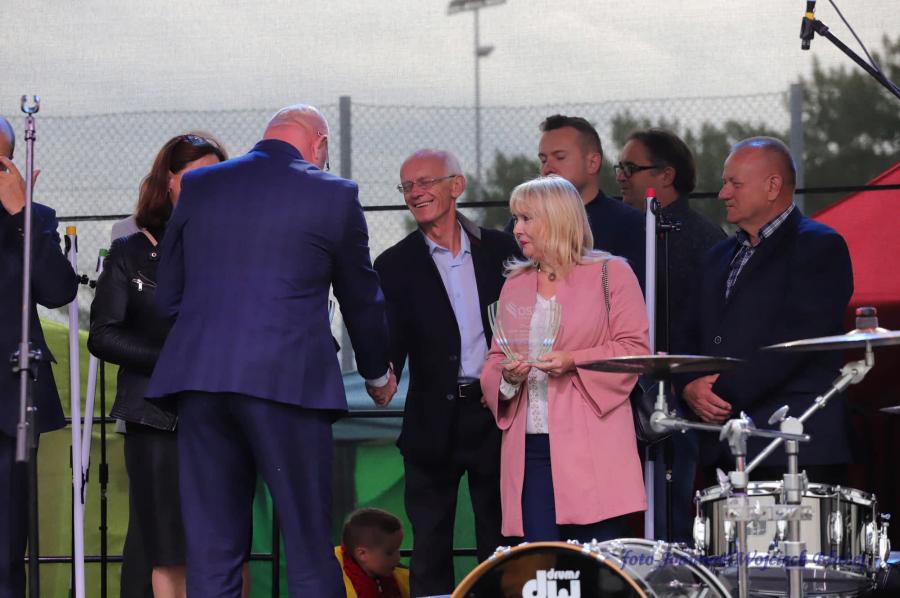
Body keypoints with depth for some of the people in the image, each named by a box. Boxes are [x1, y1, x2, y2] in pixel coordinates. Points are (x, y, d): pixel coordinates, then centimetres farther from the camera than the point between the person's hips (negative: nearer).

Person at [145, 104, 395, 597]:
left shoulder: (198, 186, 12)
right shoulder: (332, 195, 3)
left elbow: (167, 296, 13)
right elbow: (361, 297, 14)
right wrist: (377, 372, 31)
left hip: (198, 377, 3)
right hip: (287, 380, -3)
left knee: (210, 556, 5)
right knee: (310, 554, 2)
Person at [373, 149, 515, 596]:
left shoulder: (500, 249, 5)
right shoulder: (396, 265, 2)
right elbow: (390, 342, -6)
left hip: (496, 414, 1)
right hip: (434, 421, -1)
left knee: (501, 545, 7)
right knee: (430, 548, 2)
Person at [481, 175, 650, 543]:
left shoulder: (610, 274, 4)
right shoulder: (515, 285, 19)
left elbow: (636, 348, -2)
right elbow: (495, 360, 19)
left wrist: (575, 362, -15)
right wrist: (507, 377, -4)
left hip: (592, 450, -4)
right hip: (529, 451, 5)